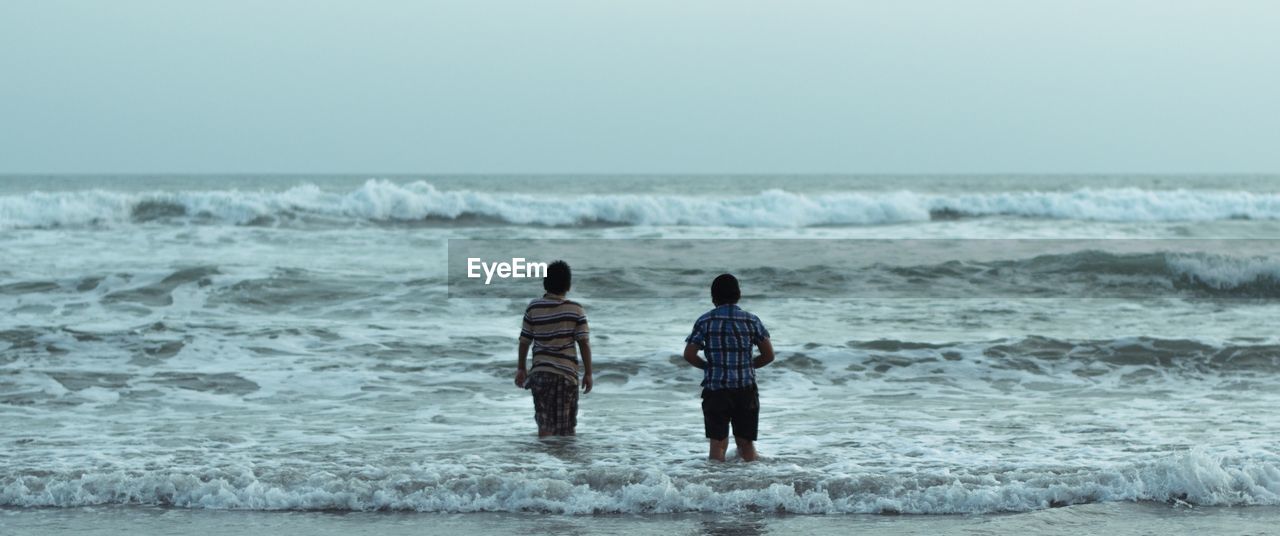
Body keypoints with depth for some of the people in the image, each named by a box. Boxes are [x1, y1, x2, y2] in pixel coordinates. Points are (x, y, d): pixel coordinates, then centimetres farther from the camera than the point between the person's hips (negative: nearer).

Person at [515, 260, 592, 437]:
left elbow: (525, 342, 4)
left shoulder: (533, 308, -1)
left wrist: (521, 368, 16)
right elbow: (584, 343, -6)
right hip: (567, 372, -1)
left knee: (545, 424, 6)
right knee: (567, 427, 8)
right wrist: (588, 373, 2)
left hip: (540, 372, 1)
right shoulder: (576, 310, -5)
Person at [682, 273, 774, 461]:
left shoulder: (705, 321, 0)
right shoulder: (751, 321, 2)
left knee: (718, 443, 1)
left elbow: (689, 355, -6)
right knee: (746, 442, 8)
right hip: (745, 389, 1)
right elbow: (768, 355, 1)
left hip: (715, 389, -1)